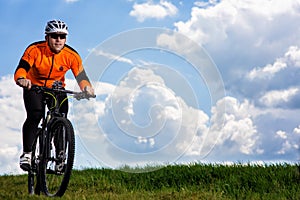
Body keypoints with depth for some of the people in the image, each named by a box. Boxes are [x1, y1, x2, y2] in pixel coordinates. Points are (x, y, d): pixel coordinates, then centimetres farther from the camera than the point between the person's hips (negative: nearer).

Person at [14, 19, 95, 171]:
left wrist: (87, 88, -45)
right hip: (34, 87, -2)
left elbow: (81, 76, -23)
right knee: (35, 116, -25)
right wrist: (22, 79, -57)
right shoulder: (35, 50, -24)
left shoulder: (72, 56, -20)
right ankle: (26, 154, -15)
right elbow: (21, 69, -33)